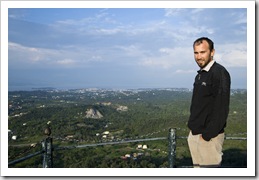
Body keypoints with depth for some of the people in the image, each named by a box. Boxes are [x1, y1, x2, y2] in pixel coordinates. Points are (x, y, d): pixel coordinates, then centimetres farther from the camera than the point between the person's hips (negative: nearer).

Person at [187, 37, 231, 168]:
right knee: (197, 166, 15)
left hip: (209, 136, -8)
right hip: (194, 134, 9)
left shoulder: (219, 73, -12)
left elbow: (221, 108, -19)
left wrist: (207, 135, -20)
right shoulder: (200, 75, 14)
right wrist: (192, 128, 11)